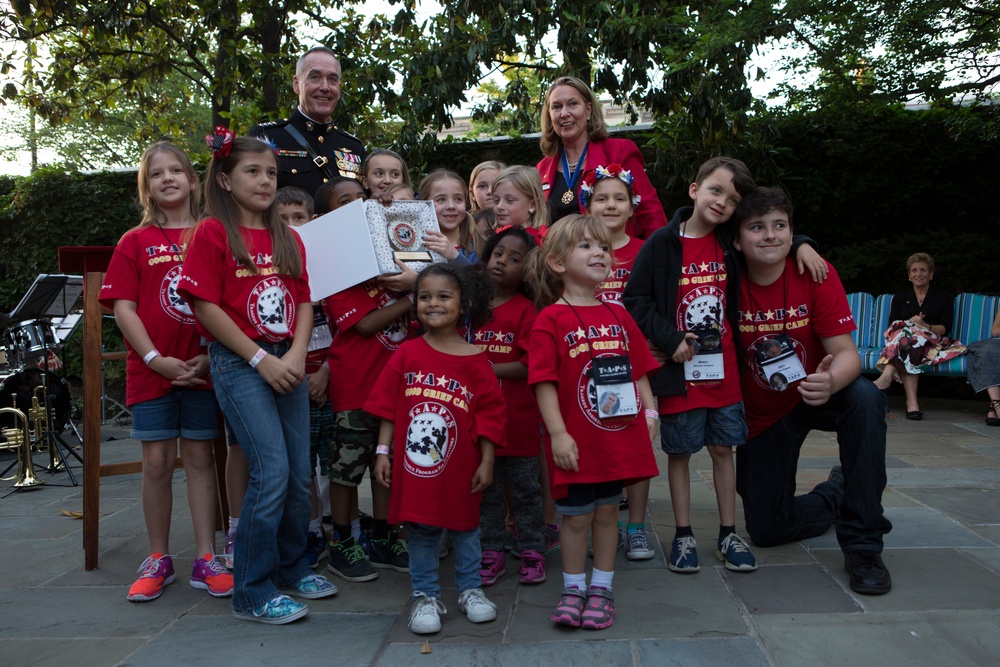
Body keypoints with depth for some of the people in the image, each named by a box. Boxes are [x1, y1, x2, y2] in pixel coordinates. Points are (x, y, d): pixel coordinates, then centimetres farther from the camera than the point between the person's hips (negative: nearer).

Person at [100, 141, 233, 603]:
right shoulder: (135, 242, 4)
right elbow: (123, 307, -2)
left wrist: (212, 356, -9)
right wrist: (156, 359, -12)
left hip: (201, 370, 0)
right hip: (152, 370, 0)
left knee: (200, 458, 6)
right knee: (157, 462, 4)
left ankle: (205, 559, 13)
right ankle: (159, 559, 18)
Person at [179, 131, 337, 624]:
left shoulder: (288, 239, 14)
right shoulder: (213, 232, -3)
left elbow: (303, 301, 11)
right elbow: (205, 306, -9)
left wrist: (296, 355, -6)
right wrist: (260, 359, -12)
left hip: (286, 362, 6)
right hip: (238, 363, -6)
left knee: (300, 473, 8)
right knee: (272, 472, -12)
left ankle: (292, 567, 28)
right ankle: (252, 592, 2)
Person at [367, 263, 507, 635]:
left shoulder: (475, 361, -5)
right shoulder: (406, 354, -2)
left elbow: (490, 414, -3)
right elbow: (388, 407, 1)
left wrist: (486, 462, -5)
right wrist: (383, 451, -1)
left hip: (460, 469, 0)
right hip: (413, 465, 1)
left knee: (465, 526, 15)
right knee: (420, 530, 10)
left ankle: (470, 589, 33)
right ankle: (426, 596, 26)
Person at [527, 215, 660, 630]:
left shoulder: (619, 315, 8)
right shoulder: (551, 318, -8)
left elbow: (638, 369, 12)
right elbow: (544, 381, -12)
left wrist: (649, 412, 3)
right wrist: (558, 433, -15)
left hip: (619, 436, 4)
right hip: (576, 441, -4)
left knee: (607, 512, 14)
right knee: (576, 516, 8)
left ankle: (601, 588, 28)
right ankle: (573, 588, 26)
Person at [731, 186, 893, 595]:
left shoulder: (817, 275, -17)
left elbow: (846, 352, -22)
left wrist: (832, 380, -43)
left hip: (818, 395, -1)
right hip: (762, 414, 1)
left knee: (865, 398, -37)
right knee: (766, 531, 0)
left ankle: (863, 544, -22)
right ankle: (836, 494, 35)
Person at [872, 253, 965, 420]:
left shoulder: (943, 297, 18)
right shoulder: (900, 298, 23)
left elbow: (945, 328, 5)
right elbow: (892, 326, 8)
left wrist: (925, 326, -16)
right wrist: (911, 324, -13)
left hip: (932, 344, -1)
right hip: (905, 342, 1)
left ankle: (886, 377, -57)